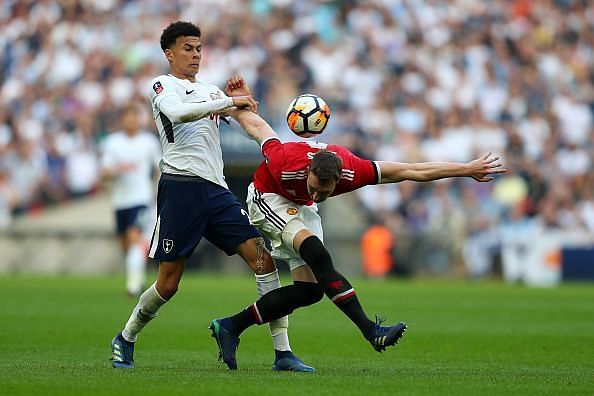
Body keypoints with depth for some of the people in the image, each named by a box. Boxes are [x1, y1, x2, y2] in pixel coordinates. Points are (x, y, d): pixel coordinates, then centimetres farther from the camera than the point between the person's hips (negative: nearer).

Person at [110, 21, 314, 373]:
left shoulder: (211, 90, 24)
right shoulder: (163, 86, 3)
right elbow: (178, 113, -19)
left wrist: (243, 98, 3)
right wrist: (230, 102, -19)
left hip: (216, 189, 6)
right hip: (181, 184, -6)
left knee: (263, 259, -8)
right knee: (169, 282, -4)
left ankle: (283, 353, -8)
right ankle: (125, 340, 20)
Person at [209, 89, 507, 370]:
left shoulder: (352, 171, -32)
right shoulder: (286, 162, -39)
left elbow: (412, 171, -26)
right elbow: (257, 127, -20)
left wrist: (468, 169, -23)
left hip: (301, 209, 5)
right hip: (267, 198, -5)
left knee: (310, 290, -5)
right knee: (318, 256, -29)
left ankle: (231, 326, 1)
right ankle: (370, 331, -35)